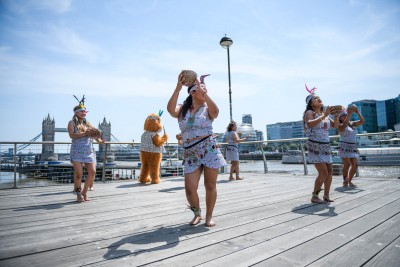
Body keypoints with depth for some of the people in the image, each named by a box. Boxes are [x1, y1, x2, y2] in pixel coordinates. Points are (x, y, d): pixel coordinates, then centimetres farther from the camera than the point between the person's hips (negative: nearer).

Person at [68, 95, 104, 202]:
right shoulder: (72, 123, 4)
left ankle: (84, 192, 15)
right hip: (77, 151, -4)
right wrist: (84, 134, -20)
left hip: (89, 151, 4)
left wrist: (98, 139, -9)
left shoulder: (87, 122, 16)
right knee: (78, 173, -7)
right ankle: (78, 194, 14)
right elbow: (72, 135, -11)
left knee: (92, 172, -3)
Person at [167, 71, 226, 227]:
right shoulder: (182, 110, 8)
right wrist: (178, 88, -19)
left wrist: (203, 91, -23)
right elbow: (171, 109, -15)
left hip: (210, 149, -1)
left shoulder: (207, 109, 5)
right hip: (191, 154, 1)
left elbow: (215, 111, -20)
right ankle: (197, 214, 23)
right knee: (190, 188, -5)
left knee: (210, 186, 3)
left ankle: (209, 216, 22)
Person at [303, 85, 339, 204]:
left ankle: (326, 195, 18)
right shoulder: (310, 112, -8)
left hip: (326, 146, 7)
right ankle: (314, 196, 1)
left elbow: (335, 125, 15)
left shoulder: (325, 113, 13)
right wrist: (324, 115, -26)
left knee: (329, 171, 5)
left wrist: (336, 116, -2)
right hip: (315, 146, -7)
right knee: (323, 172, -11)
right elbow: (310, 124, -27)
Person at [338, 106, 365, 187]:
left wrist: (357, 112, -8)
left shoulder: (352, 124, 13)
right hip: (344, 147, -6)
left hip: (353, 147, 6)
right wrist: (349, 114, -29)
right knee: (347, 164, -15)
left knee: (355, 165, -2)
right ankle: (345, 180, 3)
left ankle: (349, 181, 11)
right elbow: (344, 125, -27)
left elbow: (362, 121, 4)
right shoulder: (340, 126, -5)